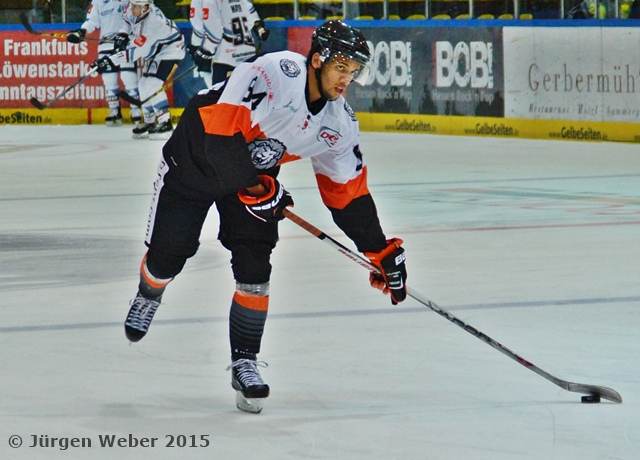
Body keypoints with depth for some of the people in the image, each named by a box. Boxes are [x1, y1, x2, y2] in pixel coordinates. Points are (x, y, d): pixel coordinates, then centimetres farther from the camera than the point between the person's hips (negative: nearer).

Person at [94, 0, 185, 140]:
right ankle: (149, 122, 24)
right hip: (155, 50, 10)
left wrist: (110, 61, -37)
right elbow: (129, 20, 15)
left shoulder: (151, 25, -37)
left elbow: (134, 51, -36)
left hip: (170, 48, -10)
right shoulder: (134, 11, -12)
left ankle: (165, 124, -19)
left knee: (152, 84, -22)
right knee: (144, 85, 11)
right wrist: (123, 35, 0)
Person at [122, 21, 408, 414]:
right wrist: (255, 186, -30)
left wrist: (382, 252, -5)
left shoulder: (339, 123, -11)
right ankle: (148, 296, 39)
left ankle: (245, 361, 6)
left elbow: (348, 192, -2)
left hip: (257, 174, 5)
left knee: (254, 268, -7)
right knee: (168, 252, 3)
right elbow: (220, 128, -33)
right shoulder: (275, 74, -33)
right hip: (197, 156, -5)